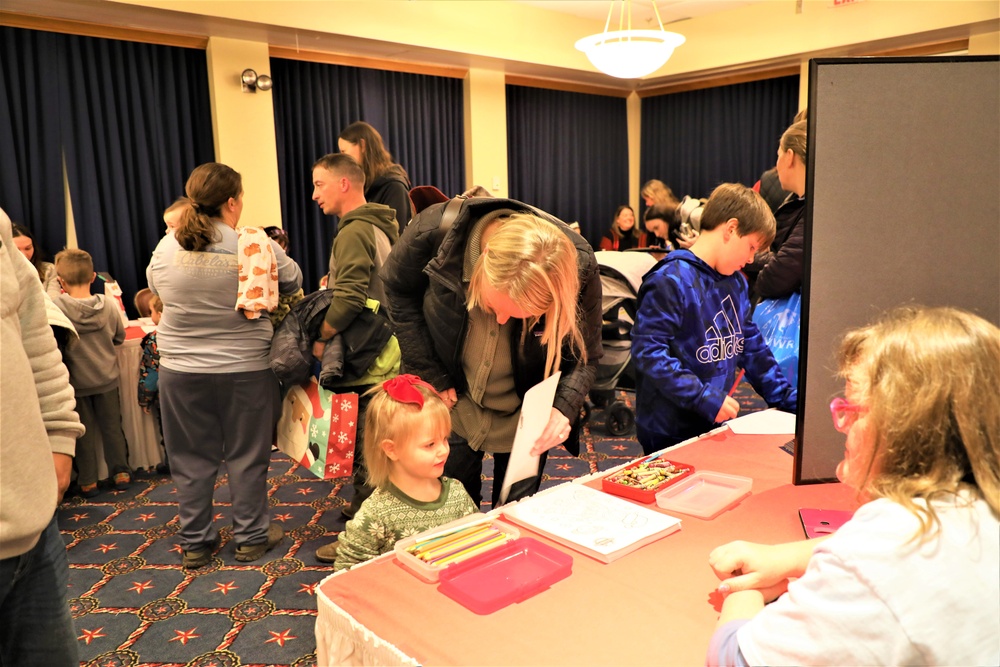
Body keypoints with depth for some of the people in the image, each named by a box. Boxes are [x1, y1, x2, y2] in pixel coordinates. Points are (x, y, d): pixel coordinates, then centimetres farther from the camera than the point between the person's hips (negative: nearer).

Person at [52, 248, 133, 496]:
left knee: (83, 432, 12)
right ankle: (121, 473, 24)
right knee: (112, 426, 16)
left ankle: (88, 481, 20)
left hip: (76, 382, -2)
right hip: (106, 378, 2)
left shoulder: (56, 306, -19)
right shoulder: (109, 305, -11)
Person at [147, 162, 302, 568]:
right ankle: (251, 538, 24)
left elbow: (155, 287, 13)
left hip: (181, 371, 3)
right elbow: (292, 283, 1)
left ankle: (194, 543, 26)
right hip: (245, 368, -2)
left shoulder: (166, 249, -5)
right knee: (246, 457, 12)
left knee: (192, 459, 14)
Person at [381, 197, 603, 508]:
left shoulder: (578, 268, -27)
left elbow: (584, 356, -11)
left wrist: (563, 409, -30)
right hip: (448, 404, 0)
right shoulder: (435, 232, -28)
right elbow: (399, 292, -8)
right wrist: (431, 377, -11)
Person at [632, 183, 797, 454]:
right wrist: (705, 398, -24)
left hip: (716, 426, 8)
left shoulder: (736, 282, 10)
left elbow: (751, 346, 16)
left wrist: (790, 402, 13)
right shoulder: (671, 281, -18)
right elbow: (648, 351, -24)